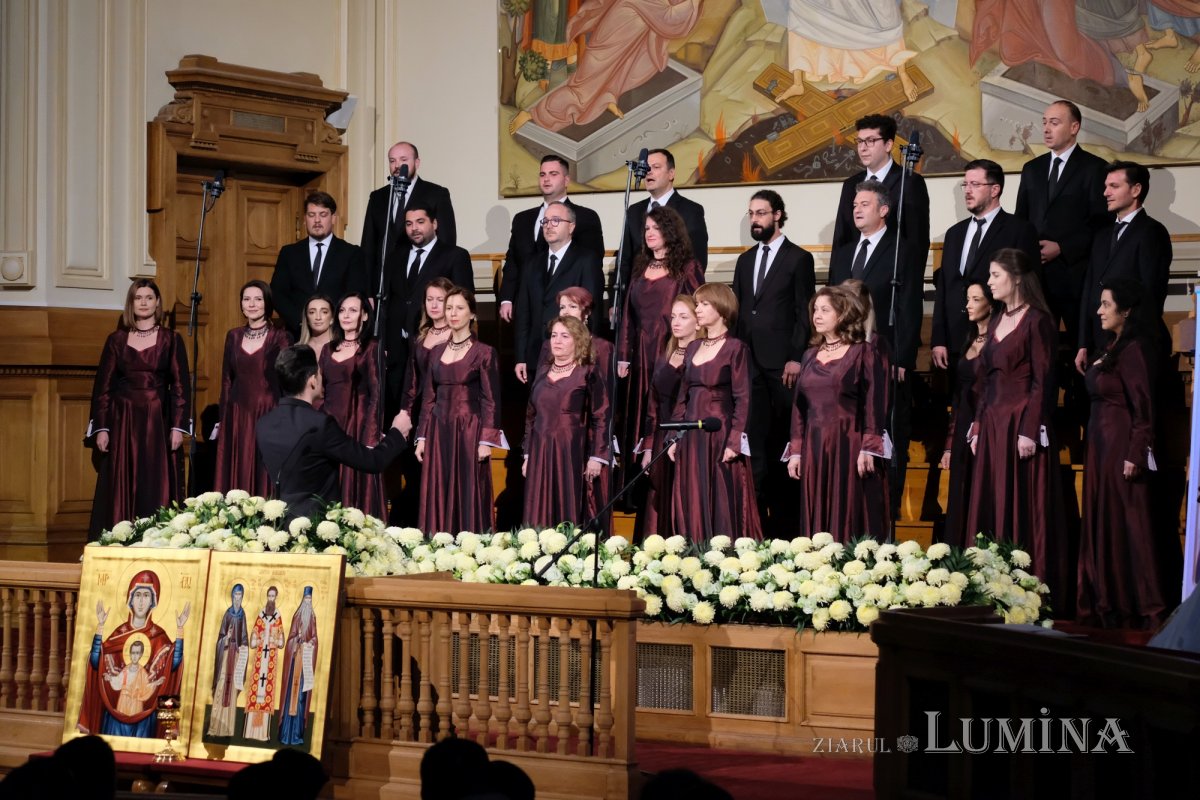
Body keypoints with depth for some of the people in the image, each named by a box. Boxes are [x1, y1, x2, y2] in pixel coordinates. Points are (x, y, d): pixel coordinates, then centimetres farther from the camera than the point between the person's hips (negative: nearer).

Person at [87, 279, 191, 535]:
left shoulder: (171, 340, 4)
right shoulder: (116, 340, 7)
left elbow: (181, 385, 1)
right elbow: (103, 386, 6)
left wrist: (178, 427, -9)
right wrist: (101, 428, -3)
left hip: (158, 423, -1)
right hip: (123, 422, 1)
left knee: (156, 491, -3)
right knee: (119, 490, 0)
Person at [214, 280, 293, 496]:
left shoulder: (280, 338, -2)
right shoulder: (233, 336, 10)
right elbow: (226, 381, 13)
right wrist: (222, 420, 9)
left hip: (268, 416, -4)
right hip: (237, 418, 4)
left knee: (265, 477, -3)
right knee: (237, 478, 4)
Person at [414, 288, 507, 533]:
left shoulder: (484, 353, -2)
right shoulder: (436, 352, 12)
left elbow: (491, 400, -6)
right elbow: (428, 398, 13)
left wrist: (487, 440, -13)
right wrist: (422, 437, 7)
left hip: (469, 431, -5)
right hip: (439, 432, 5)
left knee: (469, 494, -4)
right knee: (439, 494, 3)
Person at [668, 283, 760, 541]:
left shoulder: (735, 348, -5)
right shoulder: (693, 348, 14)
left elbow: (742, 399, -10)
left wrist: (734, 442, -17)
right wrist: (674, 438, 9)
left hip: (720, 435, -6)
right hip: (691, 439, 7)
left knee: (723, 508, -5)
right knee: (692, 507, 6)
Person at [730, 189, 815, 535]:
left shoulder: (798, 259, 1)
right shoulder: (745, 260, 17)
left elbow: (804, 314, -4)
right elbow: (737, 311, 17)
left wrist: (797, 358, -12)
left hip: (782, 363, -5)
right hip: (749, 361, 5)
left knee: (783, 440, -2)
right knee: (754, 439, 4)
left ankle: (784, 520, 3)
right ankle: (758, 516, 7)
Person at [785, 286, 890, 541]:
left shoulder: (863, 352, -1)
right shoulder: (810, 356, 16)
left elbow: (873, 403, -8)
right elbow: (799, 407, 15)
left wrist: (868, 448, -16)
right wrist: (795, 451, 8)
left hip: (850, 446, -5)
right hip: (814, 449, 5)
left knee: (851, 517, -5)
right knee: (818, 516, 4)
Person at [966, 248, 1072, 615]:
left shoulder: (1036, 321, -8)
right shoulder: (996, 323, 16)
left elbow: (1043, 381, -13)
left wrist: (1030, 431, -19)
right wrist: (977, 427, 13)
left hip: (1022, 425, -8)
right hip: (993, 427, 8)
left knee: (1025, 511, -6)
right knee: (990, 510, 6)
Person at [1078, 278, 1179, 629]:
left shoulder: (1134, 350, -14)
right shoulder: (1110, 348, 13)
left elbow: (1144, 409, -18)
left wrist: (1136, 455, -21)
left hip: (1121, 447, -10)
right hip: (1101, 445, 10)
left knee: (1127, 527, -4)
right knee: (1103, 524, 13)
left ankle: (1143, 608, 4)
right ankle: (1107, 604, 21)